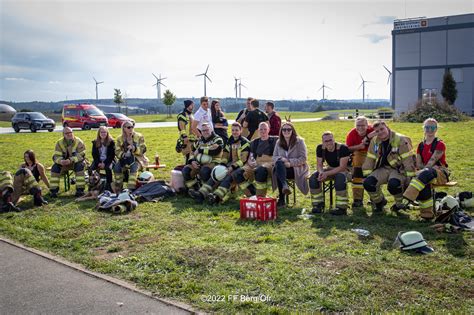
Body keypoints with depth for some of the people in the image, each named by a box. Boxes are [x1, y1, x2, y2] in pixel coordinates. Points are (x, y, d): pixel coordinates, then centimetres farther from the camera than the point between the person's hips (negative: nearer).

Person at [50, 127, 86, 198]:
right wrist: (60, 161, -37)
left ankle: (80, 190, -31)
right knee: (55, 167, -22)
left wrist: (71, 160, -40)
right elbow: (56, 156, -12)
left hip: (77, 162, -3)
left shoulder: (79, 142, -16)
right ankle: (53, 191, -16)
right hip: (64, 163, 3)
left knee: (80, 166, -35)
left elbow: (81, 155, -23)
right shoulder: (59, 143, -6)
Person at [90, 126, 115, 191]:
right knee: (91, 169, -24)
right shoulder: (95, 142, 8)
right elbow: (94, 154, 6)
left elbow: (112, 154, -5)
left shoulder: (111, 142, -1)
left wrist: (104, 163, -16)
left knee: (108, 169, -35)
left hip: (108, 160, -3)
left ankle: (109, 185, -23)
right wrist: (98, 163, -11)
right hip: (98, 160, 3)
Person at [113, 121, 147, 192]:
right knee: (116, 167, -25)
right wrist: (123, 154, -23)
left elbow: (143, 149, -8)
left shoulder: (139, 136, 0)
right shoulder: (120, 138, 6)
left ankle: (131, 188, -37)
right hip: (125, 159, 3)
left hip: (137, 158, -2)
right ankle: (118, 189, -12)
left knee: (134, 167, -35)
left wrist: (134, 148, -27)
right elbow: (117, 151, 0)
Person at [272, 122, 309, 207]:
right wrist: (281, 159, -15)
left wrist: (290, 163, -21)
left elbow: (303, 158, -7)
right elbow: (274, 157, 9)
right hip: (282, 168, 4)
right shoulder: (278, 142, 13)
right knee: (279, 163, -35)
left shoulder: (299, 141, 0)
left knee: (278, 172, -34)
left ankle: (281, 199, -33)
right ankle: (285, 185, -48)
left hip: (297, 169, -4)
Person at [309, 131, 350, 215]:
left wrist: (327, 173, -33)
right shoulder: (320, 148, -9)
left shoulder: (343, 148, -25)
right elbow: (319, 164, -3)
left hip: (343, 170, -5)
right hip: (330, 168, 5)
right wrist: (321, 172, -27)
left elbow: (342, 167, -26)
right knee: (313, 177, -18)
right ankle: (318, 204, -6)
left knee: (340, 178, -39)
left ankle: (342, 208, -30)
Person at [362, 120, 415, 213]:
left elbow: (408, 159, -14)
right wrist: (366, 175, 1)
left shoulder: (401, 140, -13)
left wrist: (410, 177, -15)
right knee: (368, 182, -20)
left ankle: (400, 203, -2)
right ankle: (379, 201, 10)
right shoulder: (374, 141, 4)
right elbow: (369, 160, 6)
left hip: (399, 169, -5)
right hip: (383, 169, 5)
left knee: (393, 184, -36)